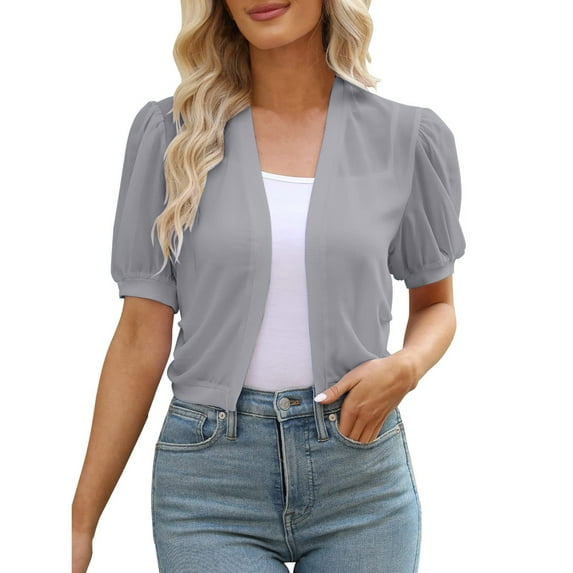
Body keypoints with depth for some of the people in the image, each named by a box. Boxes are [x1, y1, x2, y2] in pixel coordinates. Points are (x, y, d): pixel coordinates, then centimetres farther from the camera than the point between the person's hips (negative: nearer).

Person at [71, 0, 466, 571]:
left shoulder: (410, 136, 0)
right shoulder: (169, 131, -1)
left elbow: (435, 302, 13)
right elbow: (141, 336, 0)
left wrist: (406, 366, -10)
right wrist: (80, 523, 0)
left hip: (361, 476, 1)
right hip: (210, 483, -1)